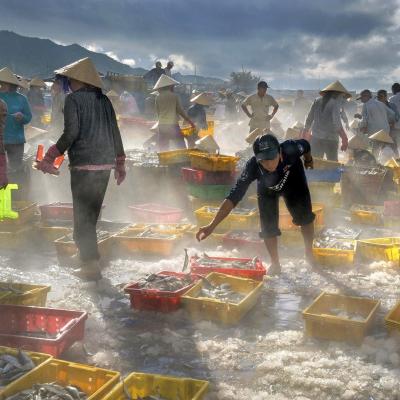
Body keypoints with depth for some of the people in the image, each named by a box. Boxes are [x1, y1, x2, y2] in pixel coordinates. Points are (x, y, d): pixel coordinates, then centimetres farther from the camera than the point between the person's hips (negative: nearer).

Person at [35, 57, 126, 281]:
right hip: (105, 164, 7)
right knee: (92, 214, 17)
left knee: (82, 216, 0)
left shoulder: (74, 99, -6)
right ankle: (91, 260, 24)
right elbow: (115, 132, 14)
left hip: (83, 165, -7)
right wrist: (120, 163, 22)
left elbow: (71, 132, -15)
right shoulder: (104, 100, 13)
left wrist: (51, 157, -8)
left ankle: (92, 265, -2)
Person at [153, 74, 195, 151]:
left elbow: (158, 112, 9)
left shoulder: (158, 98, 5)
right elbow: (180, 110, -1)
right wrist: (190, 121, 6)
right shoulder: (174, 96, -2)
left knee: (163, 150, 7)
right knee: (181, 149, 2)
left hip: (162, 125, 3)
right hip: (173, 125, -3)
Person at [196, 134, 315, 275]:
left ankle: (309, 254, 20)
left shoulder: (290, 149, -42)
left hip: (293, 180, 1)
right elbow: (234, 196, -45)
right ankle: (275, 264, 15)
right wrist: (212, 226, -54)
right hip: (267, 187, 0)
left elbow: (305, 145, -17)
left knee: (305, 216, -6)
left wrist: (308, 160, 7)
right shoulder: (253, 166, -42)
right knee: (268, 226, -8)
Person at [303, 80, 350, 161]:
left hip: (316, 138, 5)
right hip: (330, 139, -4)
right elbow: (336, 121, -16)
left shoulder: (317, 101, 7)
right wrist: (344, 138, -13)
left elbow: (309, 119, 11)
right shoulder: (335, 102, -8)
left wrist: (306, 131, 26)